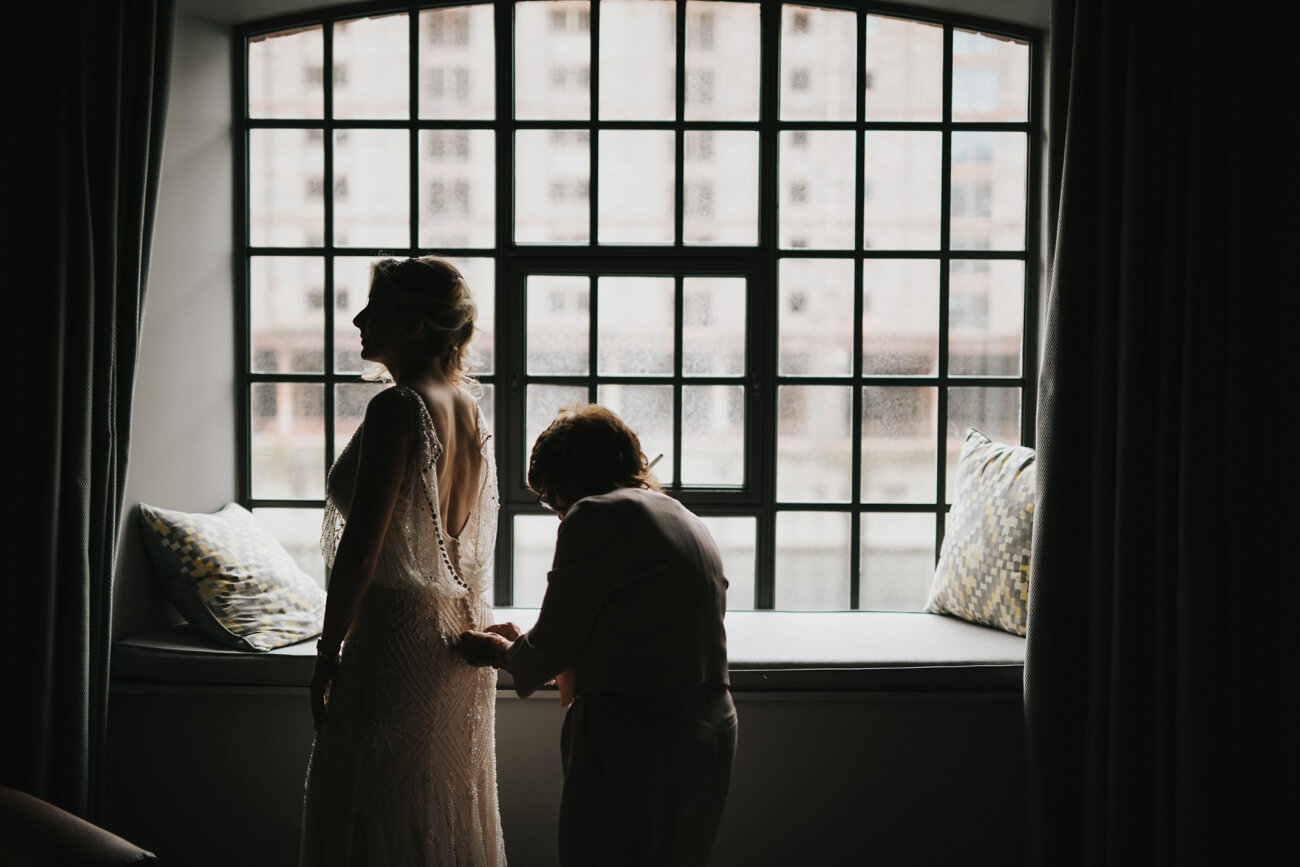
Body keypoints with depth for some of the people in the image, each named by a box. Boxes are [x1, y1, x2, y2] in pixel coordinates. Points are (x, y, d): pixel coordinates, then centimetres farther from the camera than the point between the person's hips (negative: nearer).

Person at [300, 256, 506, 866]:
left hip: (400, 633, -9)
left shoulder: (397, 409, -18)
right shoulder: (469, 408, 8)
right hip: (462, 630, 9)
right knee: (449, 816, 17)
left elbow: (359, 554, -19)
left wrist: (328, 654, -11)